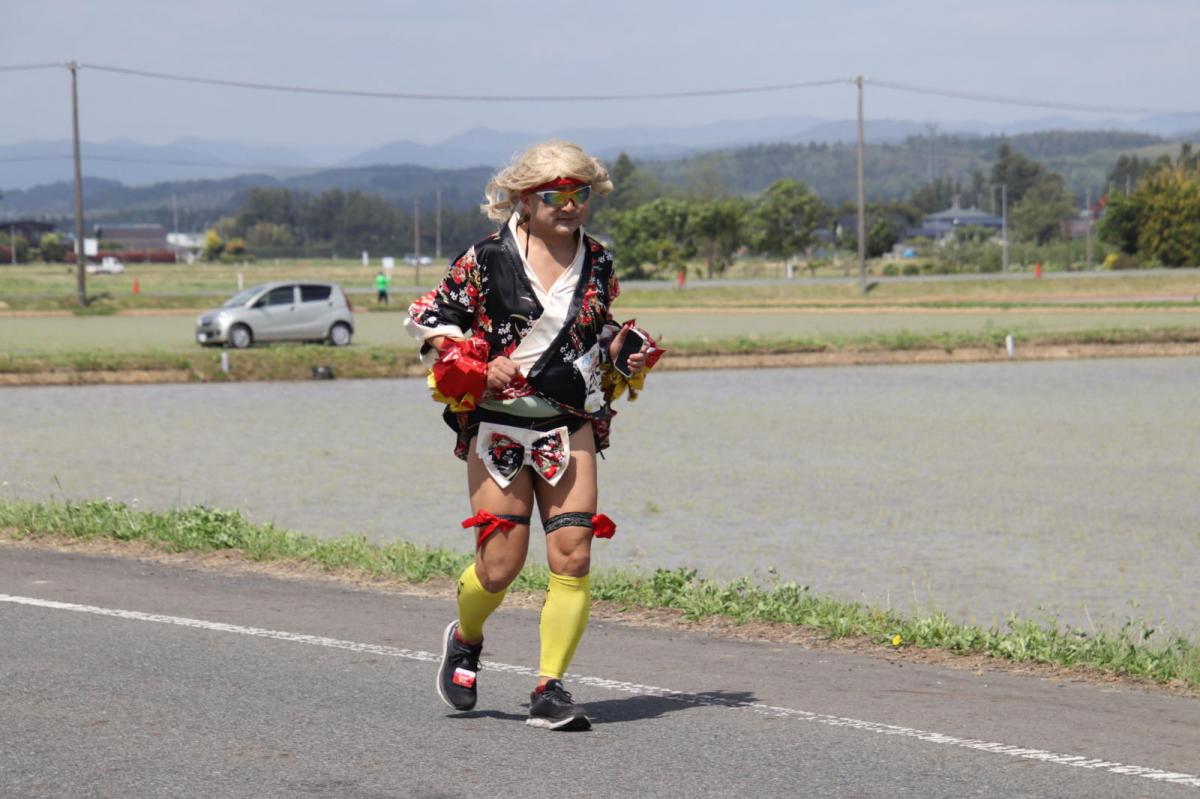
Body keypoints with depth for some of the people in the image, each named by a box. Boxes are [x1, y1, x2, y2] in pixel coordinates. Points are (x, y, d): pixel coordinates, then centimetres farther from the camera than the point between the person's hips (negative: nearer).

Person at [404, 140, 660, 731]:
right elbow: (428, 317, 0)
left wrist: (627, 358, 4)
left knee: (573, 555, -9)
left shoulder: (598, 265, 9)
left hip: (570, 427, 3)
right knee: (501, 563, -4)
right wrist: (476, 365, -14)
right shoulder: (487, 259, -5)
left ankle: (550, 688, 0)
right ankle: (465, 639, 30)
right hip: (497, 426, -3)